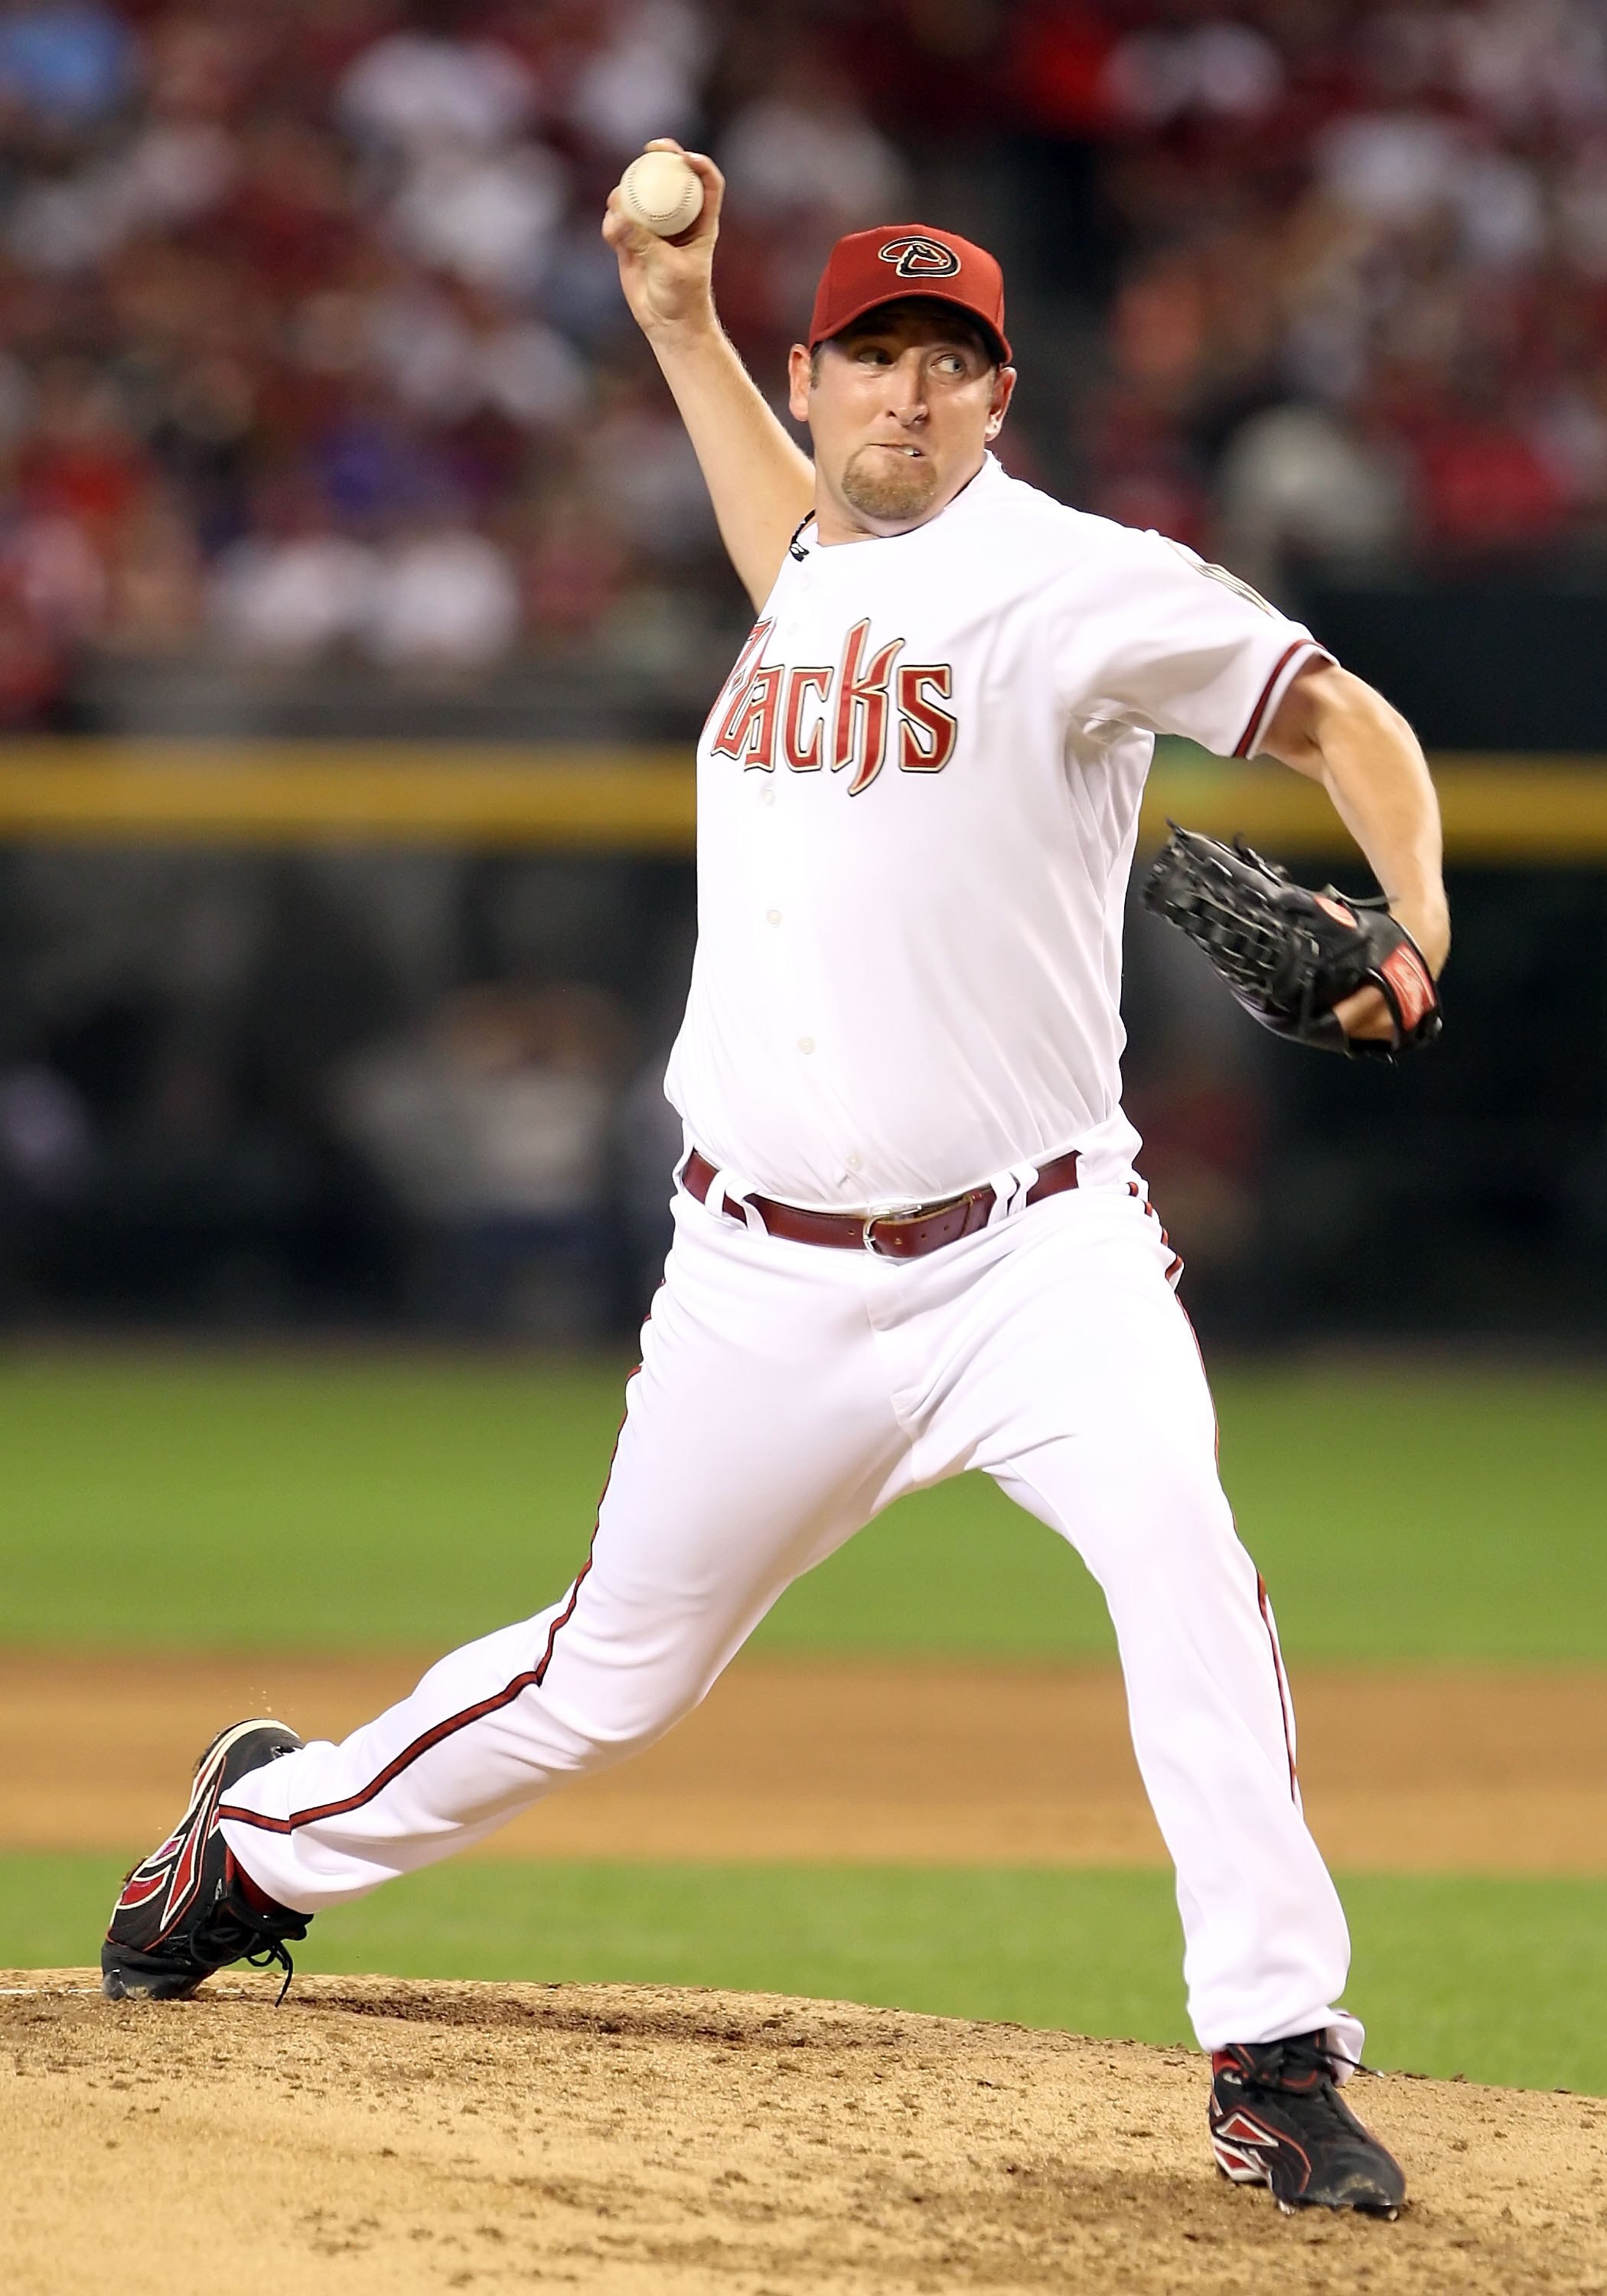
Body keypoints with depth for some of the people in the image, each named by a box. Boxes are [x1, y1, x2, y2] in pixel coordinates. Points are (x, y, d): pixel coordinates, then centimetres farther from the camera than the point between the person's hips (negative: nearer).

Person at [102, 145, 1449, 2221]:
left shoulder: (1076, 587, -7)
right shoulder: (811, 576, 11)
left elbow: (1341, 718, -10)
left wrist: (1408, 916, -28)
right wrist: (679, 323, 35)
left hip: (1035, 1253, -4)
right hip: (771, 1279, 4)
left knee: (1182, 1563, -29)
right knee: (612, 1679, 13)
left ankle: (1277, 2063, -24)